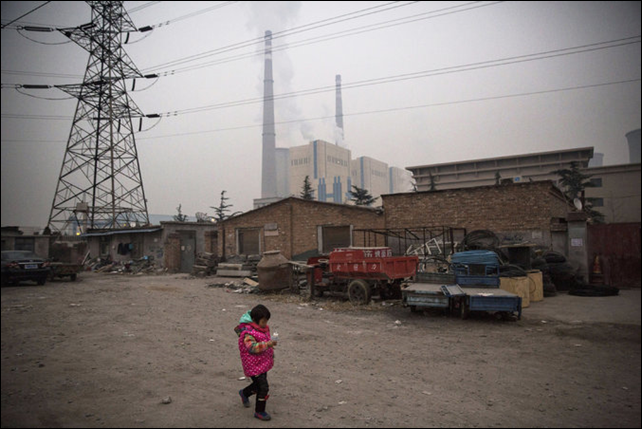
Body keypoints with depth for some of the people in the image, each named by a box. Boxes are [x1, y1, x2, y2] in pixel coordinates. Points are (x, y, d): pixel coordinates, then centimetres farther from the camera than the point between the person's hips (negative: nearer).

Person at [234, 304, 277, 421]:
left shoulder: (263, 328, 3)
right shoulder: (248, 333, -25)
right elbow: (252, 347, -36)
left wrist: (271, 354, 22)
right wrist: (267, 344, -46)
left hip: (263, 363, 9)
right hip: (254, 365, -9)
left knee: (259, 384, 23)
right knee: (263, 387, -7)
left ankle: (244, 393, 51)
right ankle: (259, 411, 13)